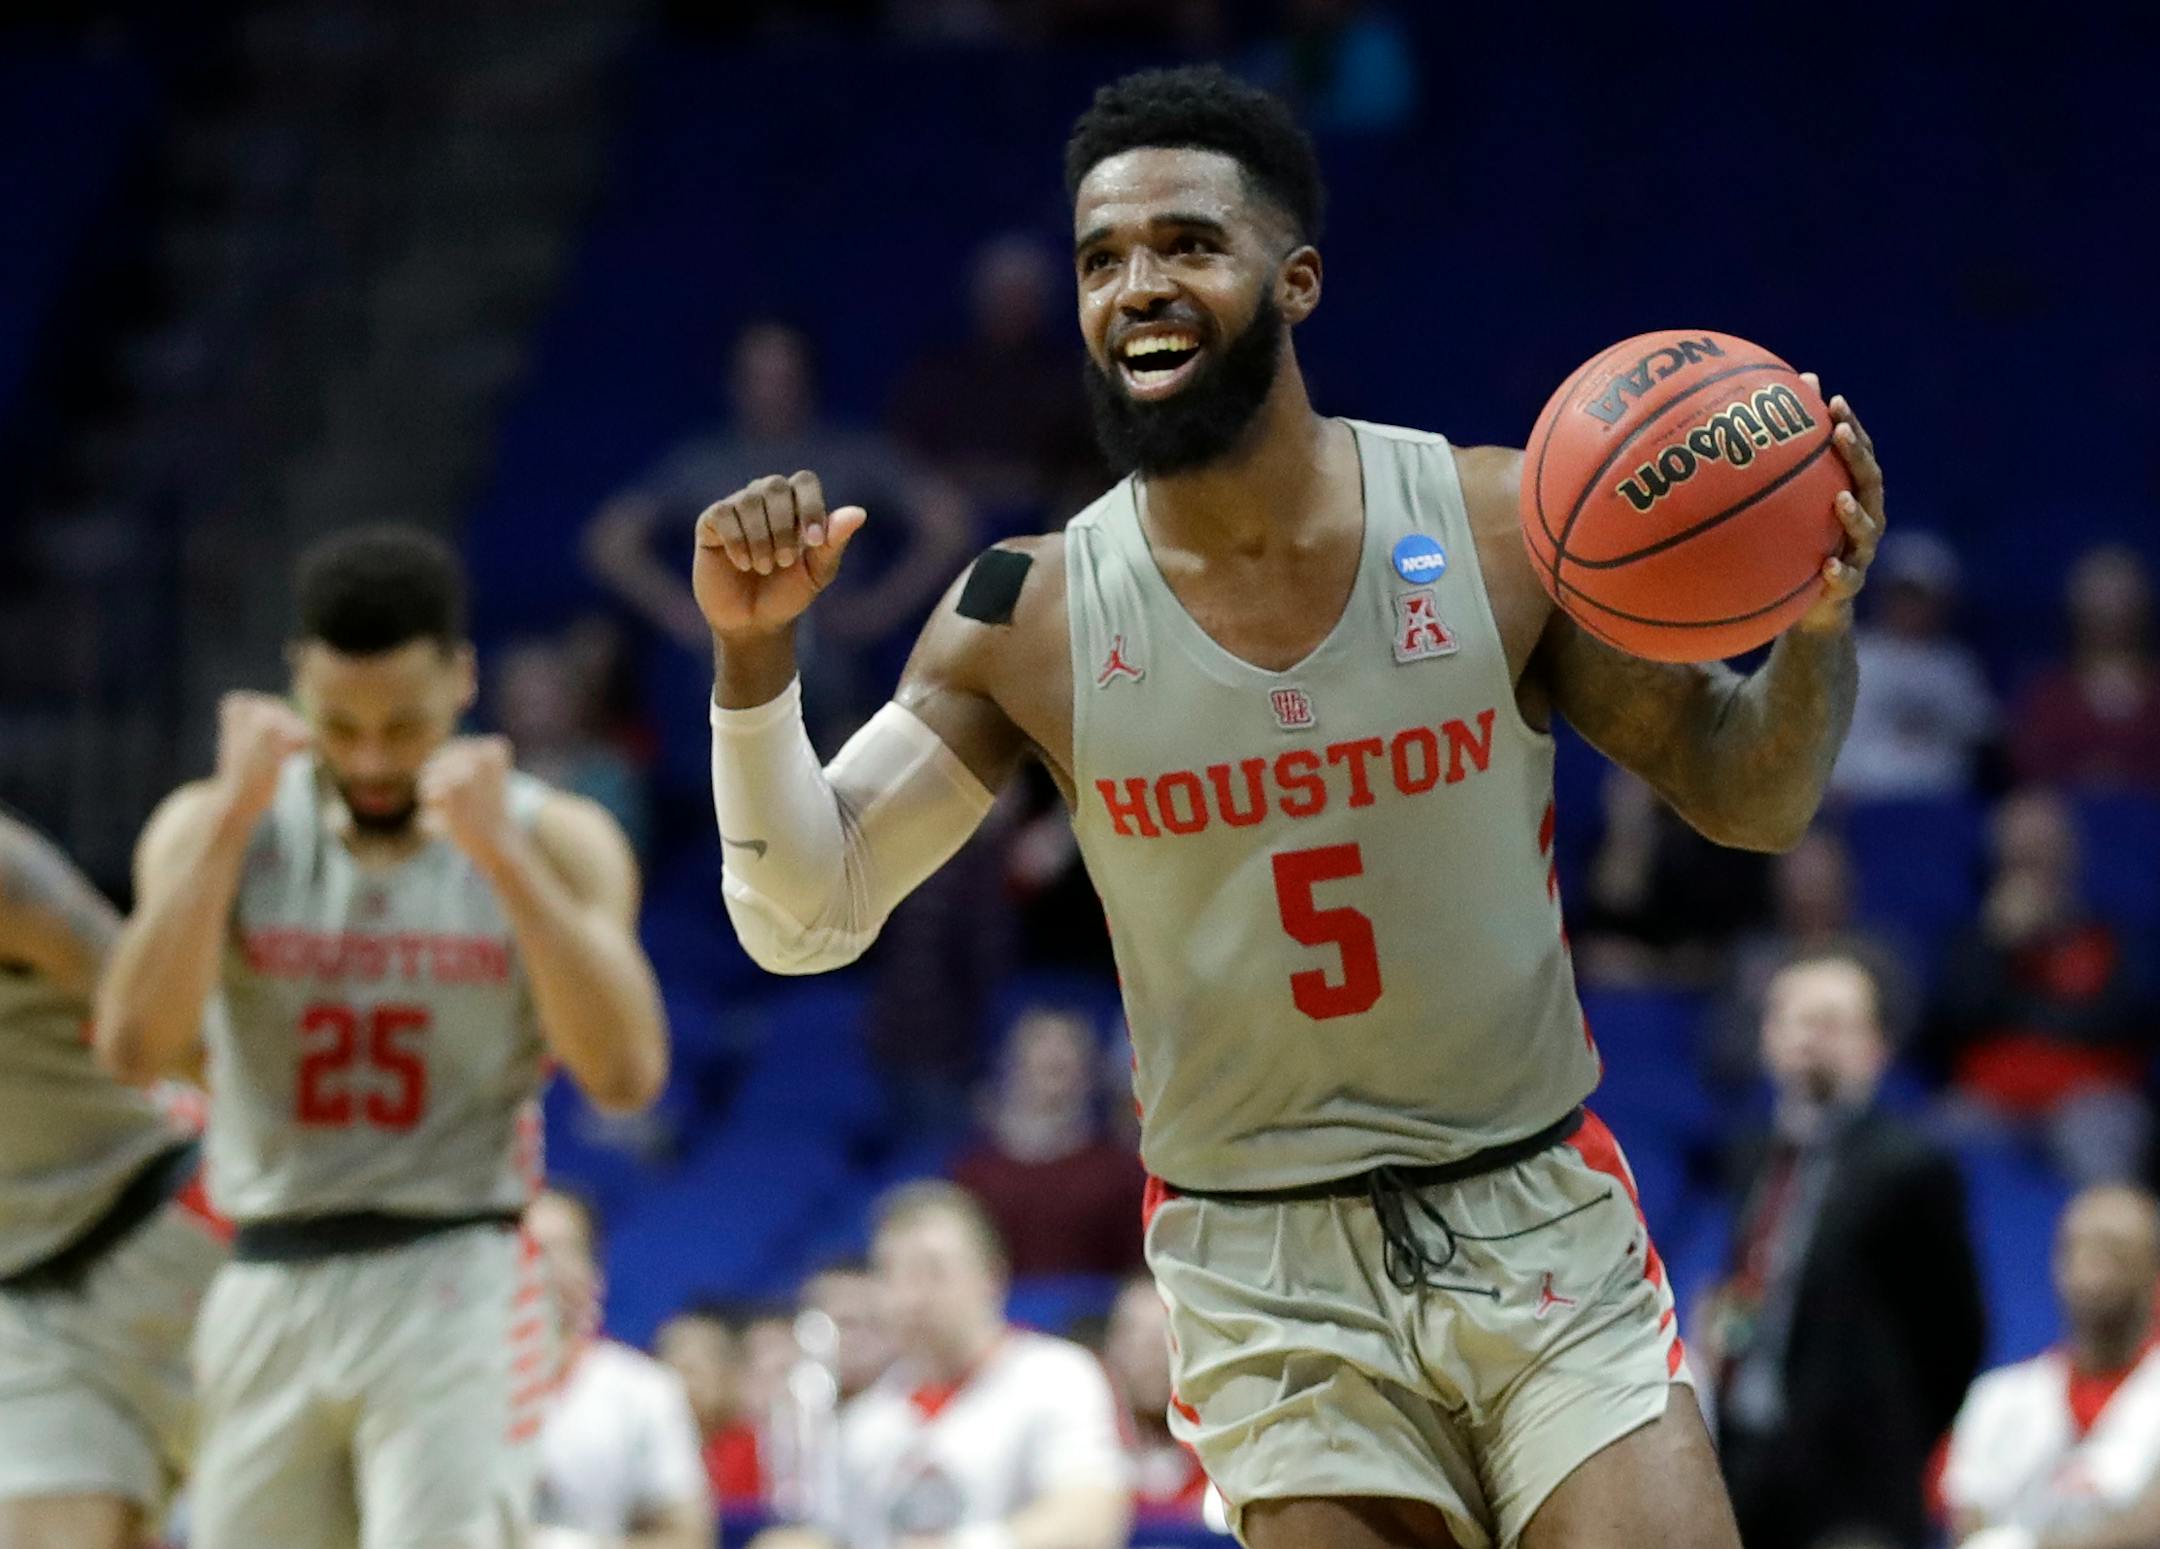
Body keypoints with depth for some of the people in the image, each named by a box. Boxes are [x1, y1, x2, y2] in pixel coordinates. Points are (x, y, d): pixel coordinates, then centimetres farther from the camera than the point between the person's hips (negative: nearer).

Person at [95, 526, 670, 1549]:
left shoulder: (555, 841, 0)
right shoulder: (214, 827, 2)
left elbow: (626, 1073, -13)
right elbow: (133, 1045, -12)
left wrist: (501, 855, -19)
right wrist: (234, 817, -15)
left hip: (455, 1283, -3)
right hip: (270, 1291, 3)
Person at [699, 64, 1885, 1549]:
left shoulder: (1506, 526, -7)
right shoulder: (1029, 621, -5)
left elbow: (1746, 798, 2)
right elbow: (803, 916, -3)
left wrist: (1817, 630, -19)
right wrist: (755, 656, -17)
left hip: (1543, 1222, 0)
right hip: (1273, 1282, 0)